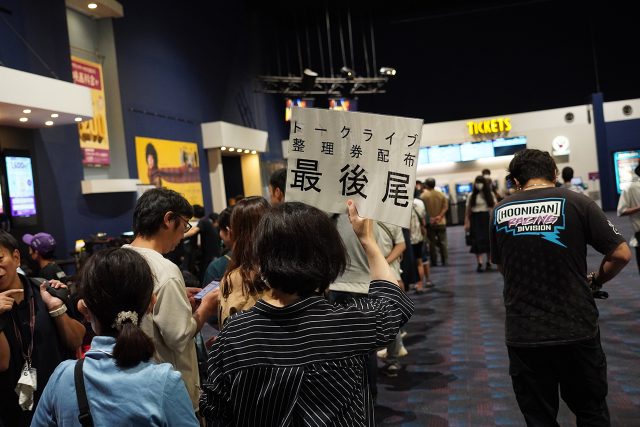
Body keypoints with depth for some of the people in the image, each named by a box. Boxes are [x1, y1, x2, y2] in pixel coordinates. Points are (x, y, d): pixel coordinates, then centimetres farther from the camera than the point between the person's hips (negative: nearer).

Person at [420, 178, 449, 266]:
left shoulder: (423, 195, -10)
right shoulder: (441, 195, 0)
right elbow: (446, 207, -6)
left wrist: (428, 218, -5)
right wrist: (440, 216, -11)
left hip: (429, 223, -2)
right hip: (441, 222, 2)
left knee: (432, 243, 6)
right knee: (442, 242, 9)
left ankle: (434, 262, 8)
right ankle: (444, 261, 9)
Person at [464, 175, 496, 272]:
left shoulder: (490, 194, 7)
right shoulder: (472, 196, 3)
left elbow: (494, 207, 6)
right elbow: (467, 210, 1)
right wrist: (466, 223, -5)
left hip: (487, 218, 2)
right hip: (476, 219, -1)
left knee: (488, 240, 4)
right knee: (478, 240, -7)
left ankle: (488, 262, 16)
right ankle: (480, 263, -10)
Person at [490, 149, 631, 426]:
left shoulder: (499, 212, 2)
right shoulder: (576, 203, -5)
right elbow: (621, 254, -5)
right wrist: (595, 282, 12)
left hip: (522, 334, 2)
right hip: (576, 330, -1)